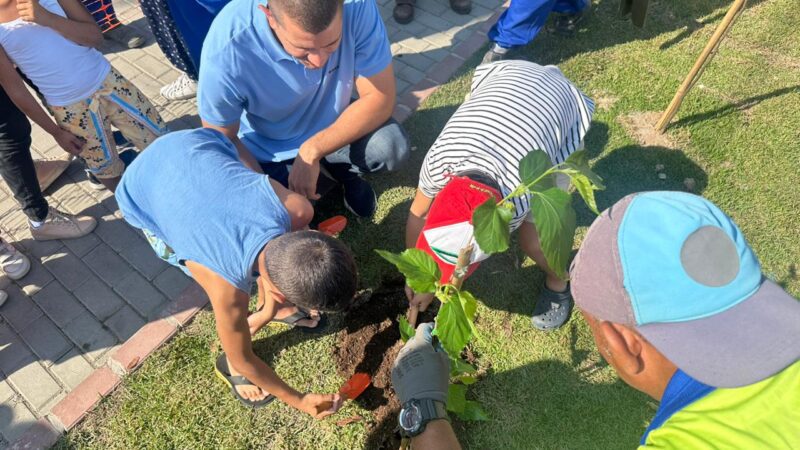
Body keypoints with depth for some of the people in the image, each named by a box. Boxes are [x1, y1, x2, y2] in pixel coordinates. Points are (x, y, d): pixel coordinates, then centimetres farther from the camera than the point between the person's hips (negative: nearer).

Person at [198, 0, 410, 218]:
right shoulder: (226, 50, -33)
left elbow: (380, 98, -22)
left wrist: (311, 151, -30)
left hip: (333, 123, 1)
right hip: (268, 151, 0)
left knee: (391, 147, -25)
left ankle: (342, 168, 9)